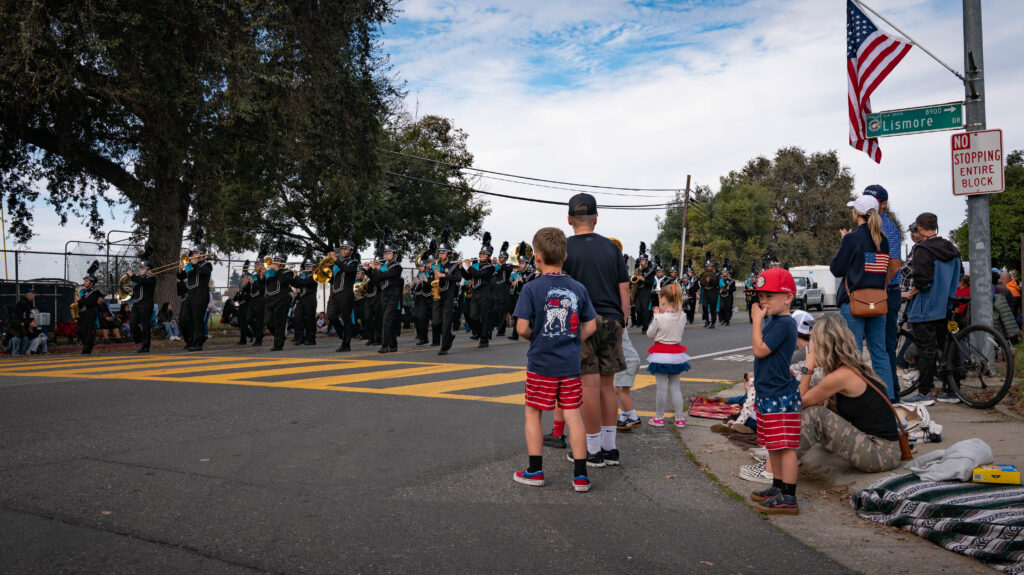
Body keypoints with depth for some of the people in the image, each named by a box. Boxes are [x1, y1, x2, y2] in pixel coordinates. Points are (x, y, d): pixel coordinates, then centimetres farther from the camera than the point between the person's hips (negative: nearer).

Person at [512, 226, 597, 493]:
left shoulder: (532, 288, -10)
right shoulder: (578, 288, 1)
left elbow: (522, 327, -14)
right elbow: (590, 326, 4)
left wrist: (535, 337, 5)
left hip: (540, 363, -3)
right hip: (571, 364, 3)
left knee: (533, 413, 13)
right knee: (573, 414, 8)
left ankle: (535, 470, 19)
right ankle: (580, 475, 10)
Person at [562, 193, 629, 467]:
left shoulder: (565, 249, -4)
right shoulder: (612, 247, 8)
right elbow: (624, 291, 8)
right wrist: (621, 322, 16)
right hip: (611, 321, 4)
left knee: (590, 385, 0)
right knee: (607, 384, 12)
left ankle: (594, 451, 8)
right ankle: (610, 448, 18)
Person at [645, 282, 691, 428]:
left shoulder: (659, 318, -17)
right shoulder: (682, 316, -3)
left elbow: (650, 335, -5)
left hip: (661, 354, -5)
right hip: (676, 354, 5)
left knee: (662, 387, 3)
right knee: (675, 387, 13)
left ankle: (659, 418, 14)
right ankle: (680, 419, 16)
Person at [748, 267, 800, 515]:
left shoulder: (784, 324, -17)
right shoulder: (771, 320, 12)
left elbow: (760, 350, -22)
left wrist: (757, 320, -17)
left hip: (780, 397, -10)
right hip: (768, 394, 10)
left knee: (785, 446, -5)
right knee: (773, 445, 19)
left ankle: (788, 499, -1)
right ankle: (778, 488, 31)